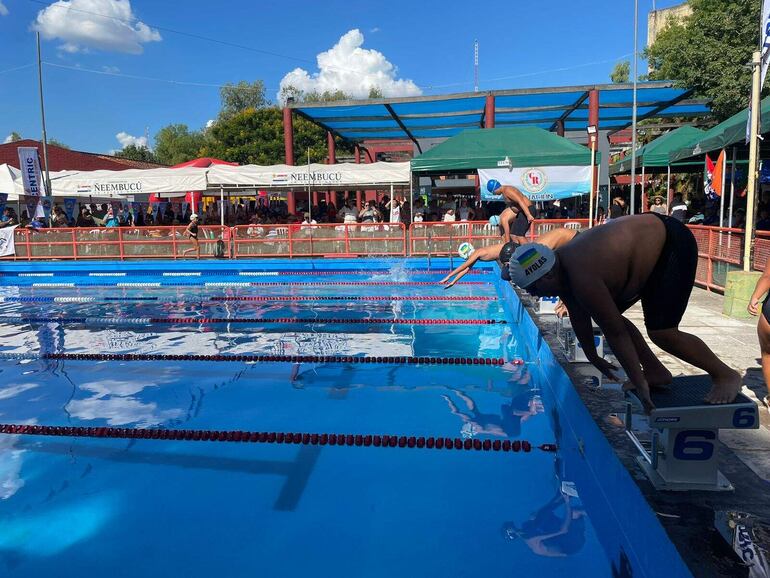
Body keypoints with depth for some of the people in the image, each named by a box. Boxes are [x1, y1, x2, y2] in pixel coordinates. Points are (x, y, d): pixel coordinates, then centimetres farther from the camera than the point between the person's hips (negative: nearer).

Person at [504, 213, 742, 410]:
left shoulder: (582, 279, -35)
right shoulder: (560, 269, -6)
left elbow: (616, 333, -30)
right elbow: (579, 318, 5)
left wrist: (638, 383, -22)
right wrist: (594, 359, 14)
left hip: (674, 244, -9)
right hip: (650, 243, 10)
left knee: (661, 333, -15)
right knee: (608, 315, 7)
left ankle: (726, 375, 6)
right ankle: (655, 371, 16)